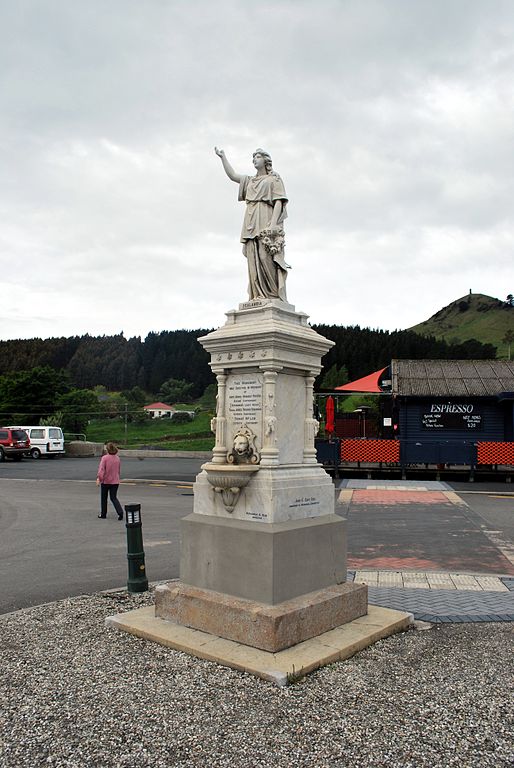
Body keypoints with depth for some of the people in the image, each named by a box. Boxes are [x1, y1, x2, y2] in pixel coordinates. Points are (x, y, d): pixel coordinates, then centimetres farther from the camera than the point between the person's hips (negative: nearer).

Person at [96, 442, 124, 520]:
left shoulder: (104, 458, -12)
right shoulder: (117, 458, 6)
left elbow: (101, 468, -23)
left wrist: (98, 478, -29)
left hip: (105, 481, -4)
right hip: (115, 481, 4)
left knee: (104, 498, 13)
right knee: (113, 498, 8)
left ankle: (103, 514, 24)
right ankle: (120, 512, -12)